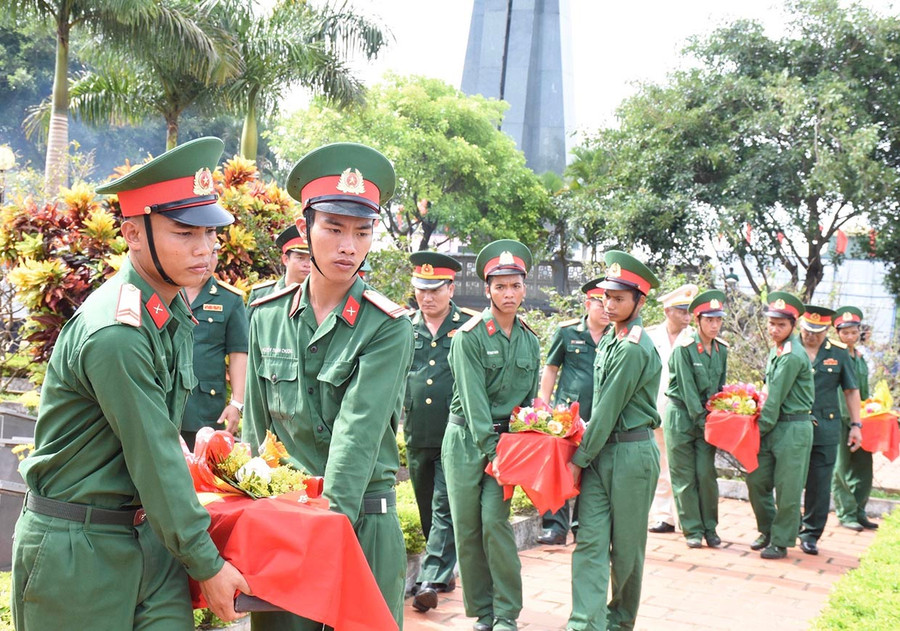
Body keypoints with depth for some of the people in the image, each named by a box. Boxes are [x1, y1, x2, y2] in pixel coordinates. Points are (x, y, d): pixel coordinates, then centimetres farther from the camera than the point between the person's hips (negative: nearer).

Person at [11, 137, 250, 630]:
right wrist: (207, 566, -13)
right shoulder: (114, 334, -24)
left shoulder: (173, 311, 4)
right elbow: (155, 461, -20)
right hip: (76, 552, -7)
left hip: (148, 532, 7)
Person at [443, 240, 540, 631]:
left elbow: (529, 399, 13)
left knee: (495, 521, -8)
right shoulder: (469, 336, -8)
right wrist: (491, 448, -20)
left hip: (506, 438, 2)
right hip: (467, 438, -2)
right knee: (466, 528, 0)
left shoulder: (530, 342, 7)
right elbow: (473, 398, -14)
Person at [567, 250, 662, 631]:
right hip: (601, 450, 8)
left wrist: (580, 458, -12)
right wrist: (585, 450, 10)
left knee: (626, 545, 7)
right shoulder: (610, 339, 12)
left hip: (631, 453, -8)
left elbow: (609, 409, -16)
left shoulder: (634, 348, -16)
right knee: (590, 540, -1)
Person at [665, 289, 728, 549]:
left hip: (707, 417, 4)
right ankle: (692, 530, 10)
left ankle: (710, 527, 15)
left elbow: (720, 386, 11)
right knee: (685, 476, 1)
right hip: (682, 416, -4)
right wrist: (700, 419, -15)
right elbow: (687, 388, -14)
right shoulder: (684, 347, -13)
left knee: (707, 474, 2)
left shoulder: (721, 348, 4)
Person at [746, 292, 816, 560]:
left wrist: (760, 428, -9)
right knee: (756, 480, 10)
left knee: (787, 489, 0)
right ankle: (767, 530, 27)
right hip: (773, 426, 9)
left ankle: (781, 542, 12)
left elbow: (776, 397, -16)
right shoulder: (776, 351, 12)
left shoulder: (792, 355, -17)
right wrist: (761, 427, 11)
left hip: (793, 427, -9)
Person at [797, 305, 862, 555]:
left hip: (826, 430, 1)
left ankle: (811, 534, 15)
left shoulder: (839, 353, 5)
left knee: (819, 485, 4)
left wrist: (856, 425, 6)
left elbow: (851, 391, 10)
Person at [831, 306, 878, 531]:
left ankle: (858, 511, 19)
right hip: (840, 419, -7)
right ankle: (846, 514, 8)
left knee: (863, 466, 8)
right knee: (842, 468, 0)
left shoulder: (860, 358, 14)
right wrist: (849, 417, -18)